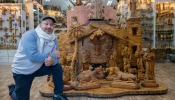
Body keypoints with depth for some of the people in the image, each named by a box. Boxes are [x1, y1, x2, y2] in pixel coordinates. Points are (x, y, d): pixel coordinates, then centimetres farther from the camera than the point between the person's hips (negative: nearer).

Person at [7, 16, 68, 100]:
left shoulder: (53, 39, -7)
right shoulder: (30, 35, -26)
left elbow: (56, 58, -10)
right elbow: (32, 56, -37)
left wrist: (52, 60, -35)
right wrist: (52, 55, -29)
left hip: (38, 68, 5)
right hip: (22, 71, -5)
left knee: (57, 67, -11)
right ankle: (13, 89, 38)